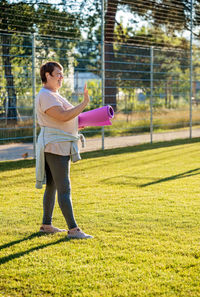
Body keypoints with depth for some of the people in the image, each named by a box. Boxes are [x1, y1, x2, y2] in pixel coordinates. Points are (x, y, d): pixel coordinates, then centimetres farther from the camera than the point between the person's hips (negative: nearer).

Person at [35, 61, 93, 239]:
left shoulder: (54, 95, 19)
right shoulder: (46, 96, -15)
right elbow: (63, 116, -25)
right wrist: (85, 103, -24)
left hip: (61, 147, 11)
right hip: (55, 147, -11)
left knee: (52, 186, 14)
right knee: (64, 189, -10)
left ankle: (47, 225, 22)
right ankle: (73, 229, -10)